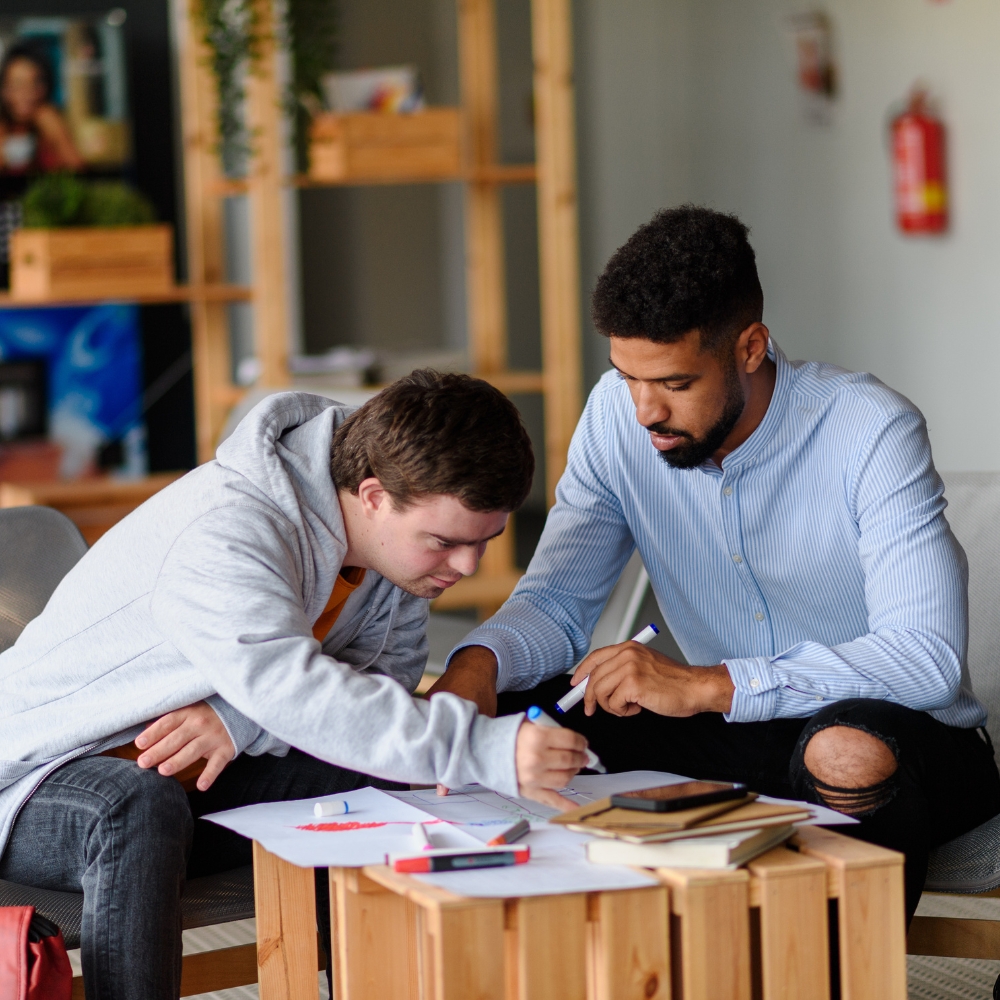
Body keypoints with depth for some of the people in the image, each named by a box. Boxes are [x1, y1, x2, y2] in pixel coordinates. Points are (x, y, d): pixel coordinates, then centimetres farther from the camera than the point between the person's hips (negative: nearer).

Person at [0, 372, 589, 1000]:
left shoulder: (403, 531, -7)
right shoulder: (226, 536, -32)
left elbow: (386, 675, -5)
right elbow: (296, 692, -43)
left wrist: (243, 719, -24)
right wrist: (491, 750, -52)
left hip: (192, 781, 7)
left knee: (366, 780, -13)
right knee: (140, 808, -38)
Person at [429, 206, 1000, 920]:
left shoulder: (872, 431, -21)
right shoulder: (617, 418, -6)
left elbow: (928, 656, -30)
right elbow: (556, 601, 0)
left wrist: (706, 685, -38)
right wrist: (478, 663, -25)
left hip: (913, 734, -4)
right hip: (744, 736, 4)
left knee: (850, 750, -39)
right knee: (510, 715, -16)